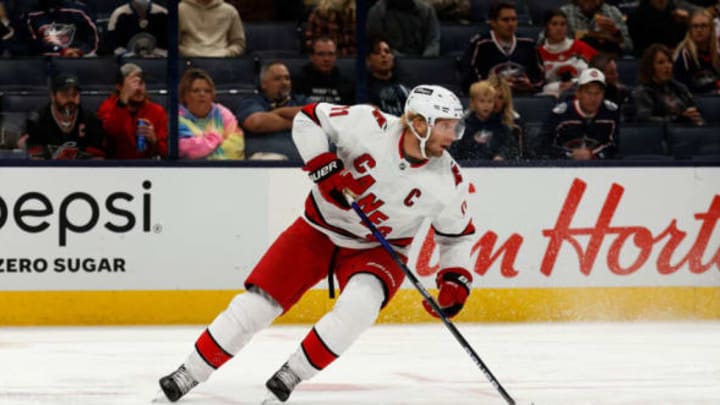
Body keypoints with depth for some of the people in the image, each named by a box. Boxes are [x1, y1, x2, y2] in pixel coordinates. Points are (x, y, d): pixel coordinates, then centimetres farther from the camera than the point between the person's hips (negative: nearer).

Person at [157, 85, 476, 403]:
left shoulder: (448, 180, -15)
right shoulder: (370, 124, -22)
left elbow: (457, 234, 0)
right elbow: (308, 119, -13)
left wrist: (456, 278, -14)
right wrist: (324, 165, -25)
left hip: (377, 249, 1)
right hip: (321, 229, -1)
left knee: (360, 304, -31)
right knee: (257, 302, -6)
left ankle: (291, 375, -15)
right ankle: (189, 373, 10)